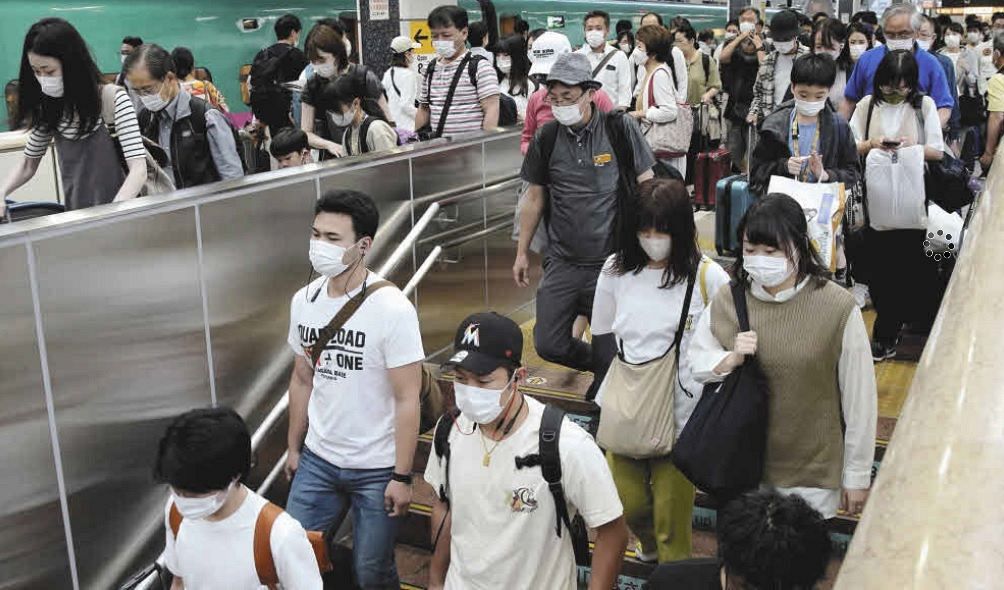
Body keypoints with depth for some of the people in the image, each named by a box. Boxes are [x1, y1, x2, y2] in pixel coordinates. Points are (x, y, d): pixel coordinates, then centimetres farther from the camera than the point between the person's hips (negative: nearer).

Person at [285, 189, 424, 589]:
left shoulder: (392, 309, -17)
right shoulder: (303, 301, -1)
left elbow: (407, 399, -15)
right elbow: (302, 380, 11)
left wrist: (402, 477, -14)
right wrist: (294, 448, 14)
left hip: (376, 469, -4)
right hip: (318, 461, 5)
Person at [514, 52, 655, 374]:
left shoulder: (621, 129, -6)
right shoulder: (545, 138, 2)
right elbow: (535, 197, 11)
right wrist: (522, 252, 14)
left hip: (612, 261, -3)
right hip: (562, 263, 3)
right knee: (549, 345, 6)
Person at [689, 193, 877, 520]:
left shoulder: (839, 308, -15)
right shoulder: (727, 300, -5)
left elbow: (859, 398, -6)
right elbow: (696, 363, 8)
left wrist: (857, 476, 1)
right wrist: (730, 360, -14)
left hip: (811, 474, -3)